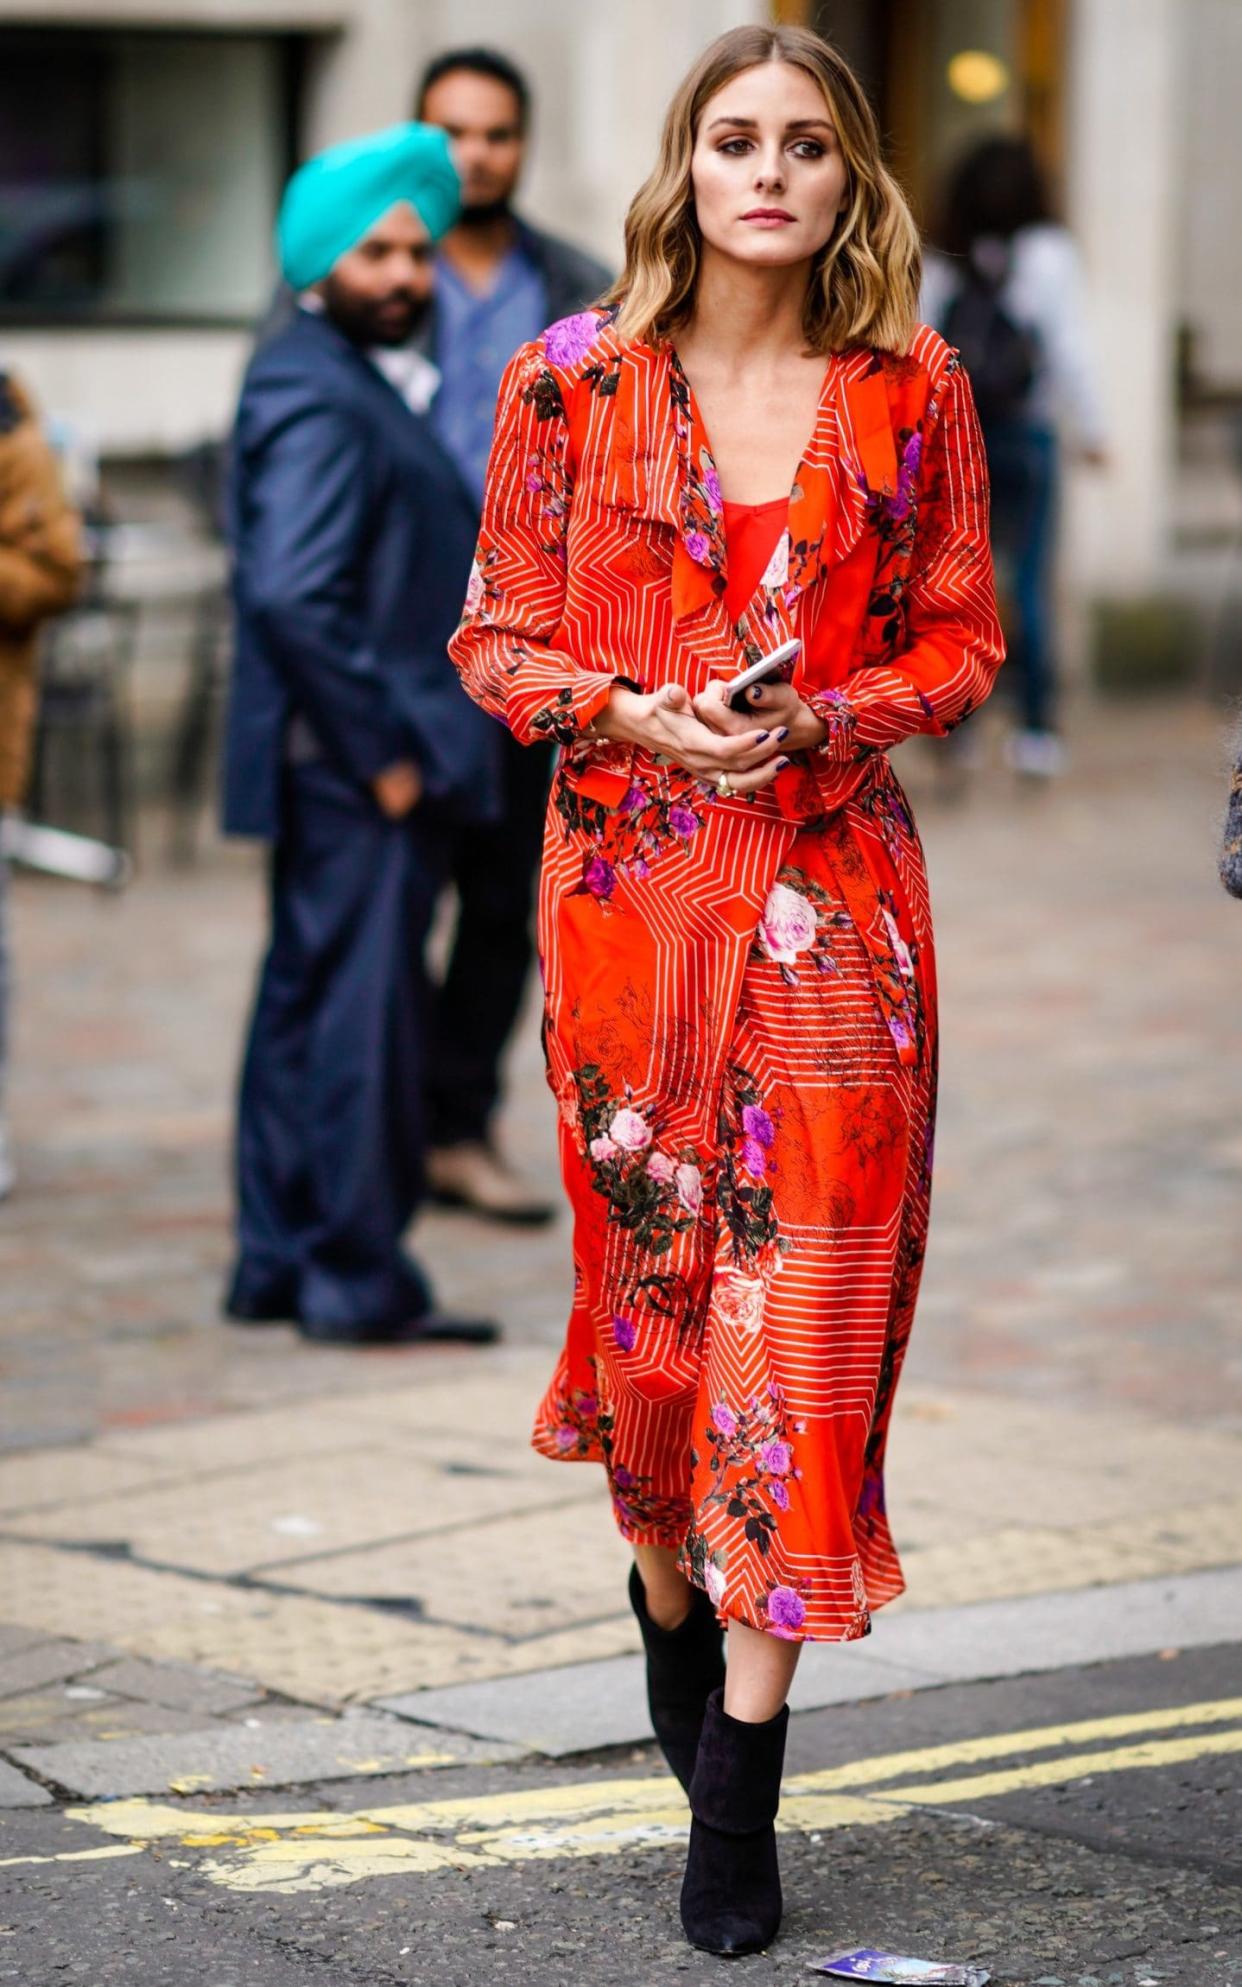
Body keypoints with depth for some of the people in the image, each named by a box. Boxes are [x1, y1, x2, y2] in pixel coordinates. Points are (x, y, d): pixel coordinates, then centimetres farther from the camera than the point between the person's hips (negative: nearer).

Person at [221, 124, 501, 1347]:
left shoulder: (364, 379, 16)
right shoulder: (316, 396, -16)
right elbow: (293, 596, -26)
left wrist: (410, 741, 17)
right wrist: (380, 751, -21)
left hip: (365, 769, 11)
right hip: (354, 773, -11)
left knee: (309, 1005, 14)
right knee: (363, 1014, -6)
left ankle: (278, 1265, 21)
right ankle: (357, 1281, -1)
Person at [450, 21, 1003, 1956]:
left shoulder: (914, 396, 3)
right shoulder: (573, 383, 2)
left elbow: (962, 640, 8)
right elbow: (497, 636, 6)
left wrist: (818, 720, -11)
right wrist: (636, 713, -13)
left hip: (832, 889, 0)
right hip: (629, 881, 1)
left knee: (804, 1302, -6)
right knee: (651, 1264, 8)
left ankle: (739, 1788, -4)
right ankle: (670, 1603, 37)